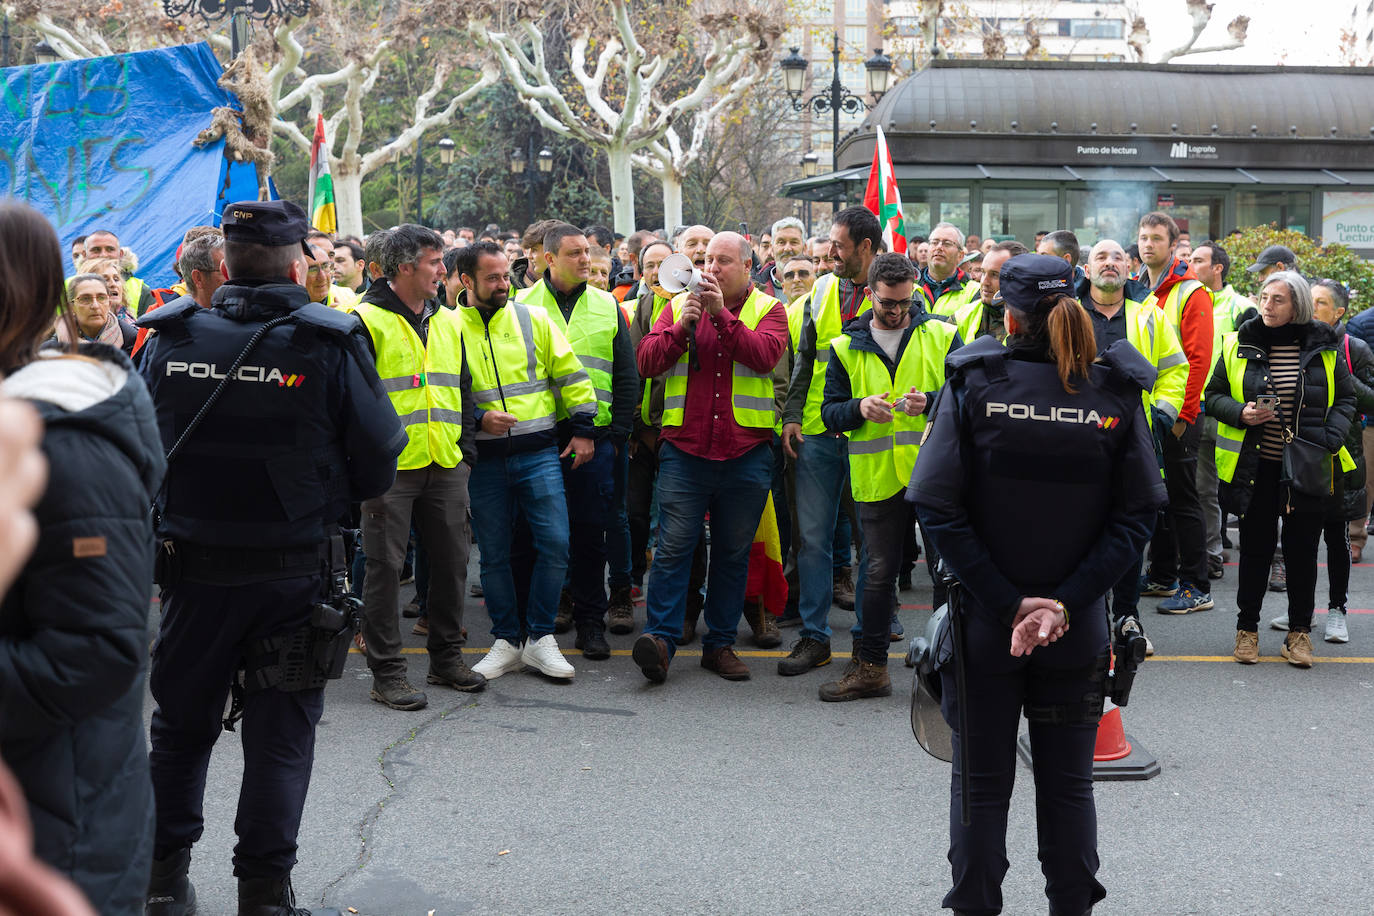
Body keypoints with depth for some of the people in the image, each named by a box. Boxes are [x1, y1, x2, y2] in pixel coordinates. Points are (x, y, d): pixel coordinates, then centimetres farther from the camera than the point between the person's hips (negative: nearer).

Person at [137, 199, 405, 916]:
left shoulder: (169, 342, -4)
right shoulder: (331, 346, -12)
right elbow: (379, 461, -11)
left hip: (192, 565, 3)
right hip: (295, 571, -2)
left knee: (182, 722, 18)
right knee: (280, 731, 9)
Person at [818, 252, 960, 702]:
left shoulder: (942, 337, 4)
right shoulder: (846, 348, 7)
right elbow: (829, 411, 6)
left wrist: (931, 401, -19)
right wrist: (859, 408, -15)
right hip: (878, 478, 1)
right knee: (880, 572, 9)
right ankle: (871, 668, 19)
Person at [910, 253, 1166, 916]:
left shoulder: (973, 384, -9)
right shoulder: (1116, 394, -4)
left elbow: (936, 507, -14)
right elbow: (1138, 514, -8)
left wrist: (1007, 602, -12)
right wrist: (1068, 602, -11)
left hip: (983, 622, -1)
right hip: (1080, 630, 1)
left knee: (982, 782, 12)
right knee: (1068, 781, 15)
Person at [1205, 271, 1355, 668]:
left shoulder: (1324, 348, 1)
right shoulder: (1239, 345, 1)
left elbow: (1345, 399, 8)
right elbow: (1213, 395, 7)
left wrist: (1331, 438, -9)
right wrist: (1240, 413, -13)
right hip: (1255, 468, 0)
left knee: (1302, 549, 7)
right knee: (1255, 547, 7)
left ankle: (1299, 631, 19)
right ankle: (1247, 628, 20)